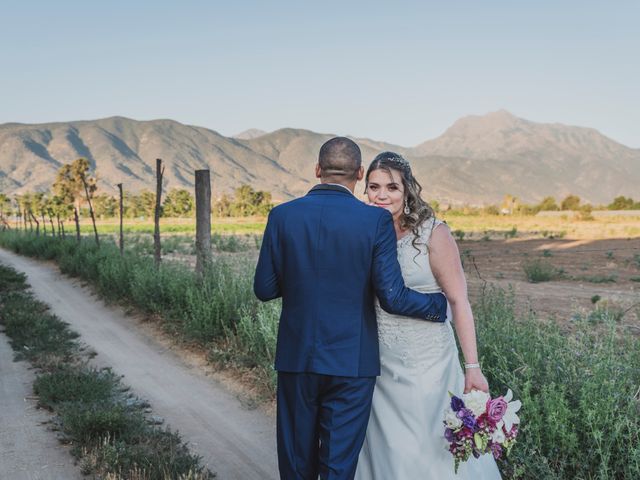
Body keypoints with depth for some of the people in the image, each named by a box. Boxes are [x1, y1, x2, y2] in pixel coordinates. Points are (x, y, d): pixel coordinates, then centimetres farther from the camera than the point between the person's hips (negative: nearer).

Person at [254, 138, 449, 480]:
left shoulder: (283, 215, -4)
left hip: (296, 358, 2)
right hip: (351, 362, -2)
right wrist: (442, 304, 4)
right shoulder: (377, 220, -10)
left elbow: (264, 289, -1)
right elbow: (391, 297, -13)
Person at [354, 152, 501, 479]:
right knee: (385, 450, 14)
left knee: (434, 450, 5)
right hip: (379, 365, 4)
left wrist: (472, 367, -15)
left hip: (427, 365, -4)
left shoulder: (433, 233, -10)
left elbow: (459, 301, -12)